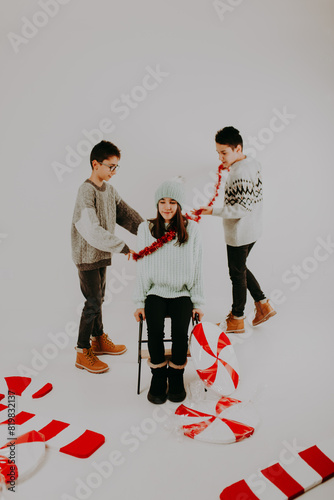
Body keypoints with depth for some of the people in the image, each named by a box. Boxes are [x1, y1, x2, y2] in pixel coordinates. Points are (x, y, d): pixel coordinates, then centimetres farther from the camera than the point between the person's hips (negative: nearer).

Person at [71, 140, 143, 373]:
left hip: (102, 253, 8)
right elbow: (91, 229, -28)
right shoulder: (86, 190, -19)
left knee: (99, 298, 17)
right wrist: (122, 247, -29)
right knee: (93, 302, -3)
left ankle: (99, 340, 34)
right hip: (87, 255, -8)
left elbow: (125, 213, 10)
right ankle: (83, 353, 11)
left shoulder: (109, 189, 8)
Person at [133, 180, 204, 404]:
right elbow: (143, 268, 4)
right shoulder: (146, 229, 1)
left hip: (182, 293, 0)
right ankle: (158, 375, 3)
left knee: (180, 331, -24)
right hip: (155, 292, 1)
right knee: (155, 330, -24)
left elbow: (197, 268, 2)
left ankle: (176, 376, 5)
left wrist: (197, 303, 0)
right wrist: (140, 302, 2)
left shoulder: (191, 228, 0)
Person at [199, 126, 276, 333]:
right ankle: (263, 304, 30)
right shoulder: (253, 163, 5)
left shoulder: (240, 172, -25)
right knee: (240, 268, 23)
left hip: (240, 234, -10)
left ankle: (237, 320, 24)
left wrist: (214, 211, -27)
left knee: (237, 274, 6)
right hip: (252, 229, 10)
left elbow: (243, 207, -28)